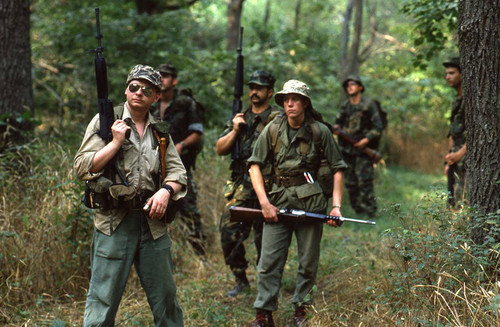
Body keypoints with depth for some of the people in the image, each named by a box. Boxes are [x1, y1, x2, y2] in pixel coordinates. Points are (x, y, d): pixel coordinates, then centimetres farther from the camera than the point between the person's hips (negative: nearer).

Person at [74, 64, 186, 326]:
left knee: (165, 295, 13)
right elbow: (82, 167, -7)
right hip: (114, 222, -4)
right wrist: (116, 142, -13)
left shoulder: (159, 130, 12)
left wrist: (166, 190, -9)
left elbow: (178, 171, 11)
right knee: (103, 297, -1)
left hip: (152, 222, 4)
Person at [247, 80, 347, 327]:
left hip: (310, 201, -1)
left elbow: (337, 169, 3)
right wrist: (264, 202, -6)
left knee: (308, 262, 6)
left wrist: (336, 206, -5)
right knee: (269, 261, -3)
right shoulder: (273, 129, 3)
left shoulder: (320, 131, -1)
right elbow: (255, 165, 3)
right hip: (277, 201, 1)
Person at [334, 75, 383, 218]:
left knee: (364, 181, -12)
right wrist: (336, 128, -3)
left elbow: (378, 127, -5)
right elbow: (338, 122, 21)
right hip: (347, 150, 5)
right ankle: (358, 211, 17)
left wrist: (366, 140, -16)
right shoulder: (344, 106, 12)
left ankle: (370, 212, -7)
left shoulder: (369, 104, -3)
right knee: (350, 183, 6)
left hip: (363, 149, -5)